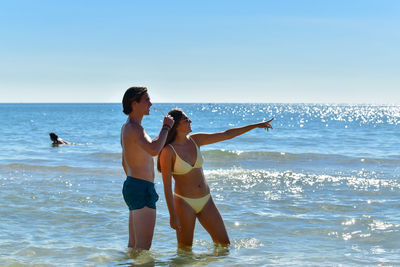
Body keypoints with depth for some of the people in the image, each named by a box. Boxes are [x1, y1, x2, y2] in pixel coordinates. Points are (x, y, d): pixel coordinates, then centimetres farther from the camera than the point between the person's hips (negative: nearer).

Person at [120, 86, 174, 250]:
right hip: (141, 189, -11)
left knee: (133, 245, 14)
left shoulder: (126, 127, 17)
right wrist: (166, 127, -20)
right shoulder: (134, 128, -16)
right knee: (143, 247, -10)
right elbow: (154, 150, -35)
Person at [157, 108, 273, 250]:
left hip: (205, 201, 6)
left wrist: (256, 125, 9)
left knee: (224, 244, 7)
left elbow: (226, 135, 8)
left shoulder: (195, 140, 3)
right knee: (185, 249, 2)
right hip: (184, 202, -6)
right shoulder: (168, 151, -14)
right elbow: (167, 186, -14)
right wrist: (173, 215, -17)